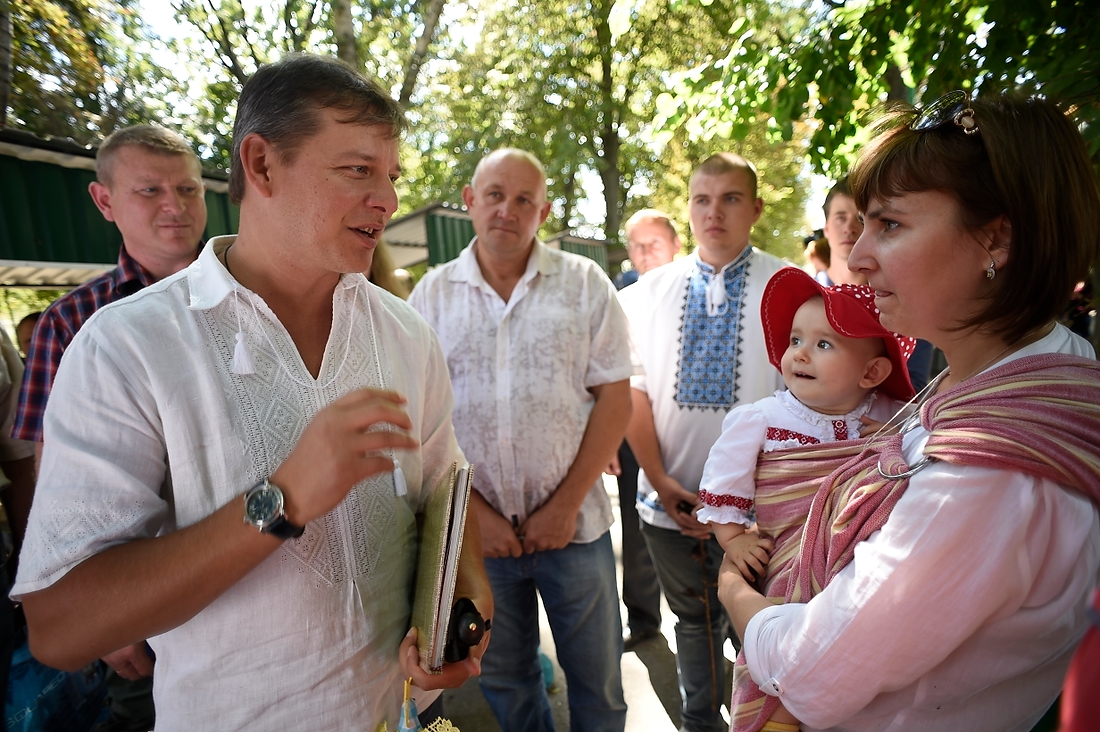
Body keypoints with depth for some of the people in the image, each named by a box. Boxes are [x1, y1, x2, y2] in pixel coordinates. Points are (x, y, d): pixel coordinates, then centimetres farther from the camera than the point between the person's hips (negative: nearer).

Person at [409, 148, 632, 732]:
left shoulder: (585, 283, -2)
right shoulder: (432, 295, 1)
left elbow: (615, 399, -5)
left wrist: (565, 505, -11)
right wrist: (477, 513, -8)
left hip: (574, 523, -1)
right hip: (479, 529, 1)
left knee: (598, 681, 15)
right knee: (503, 681, 20)